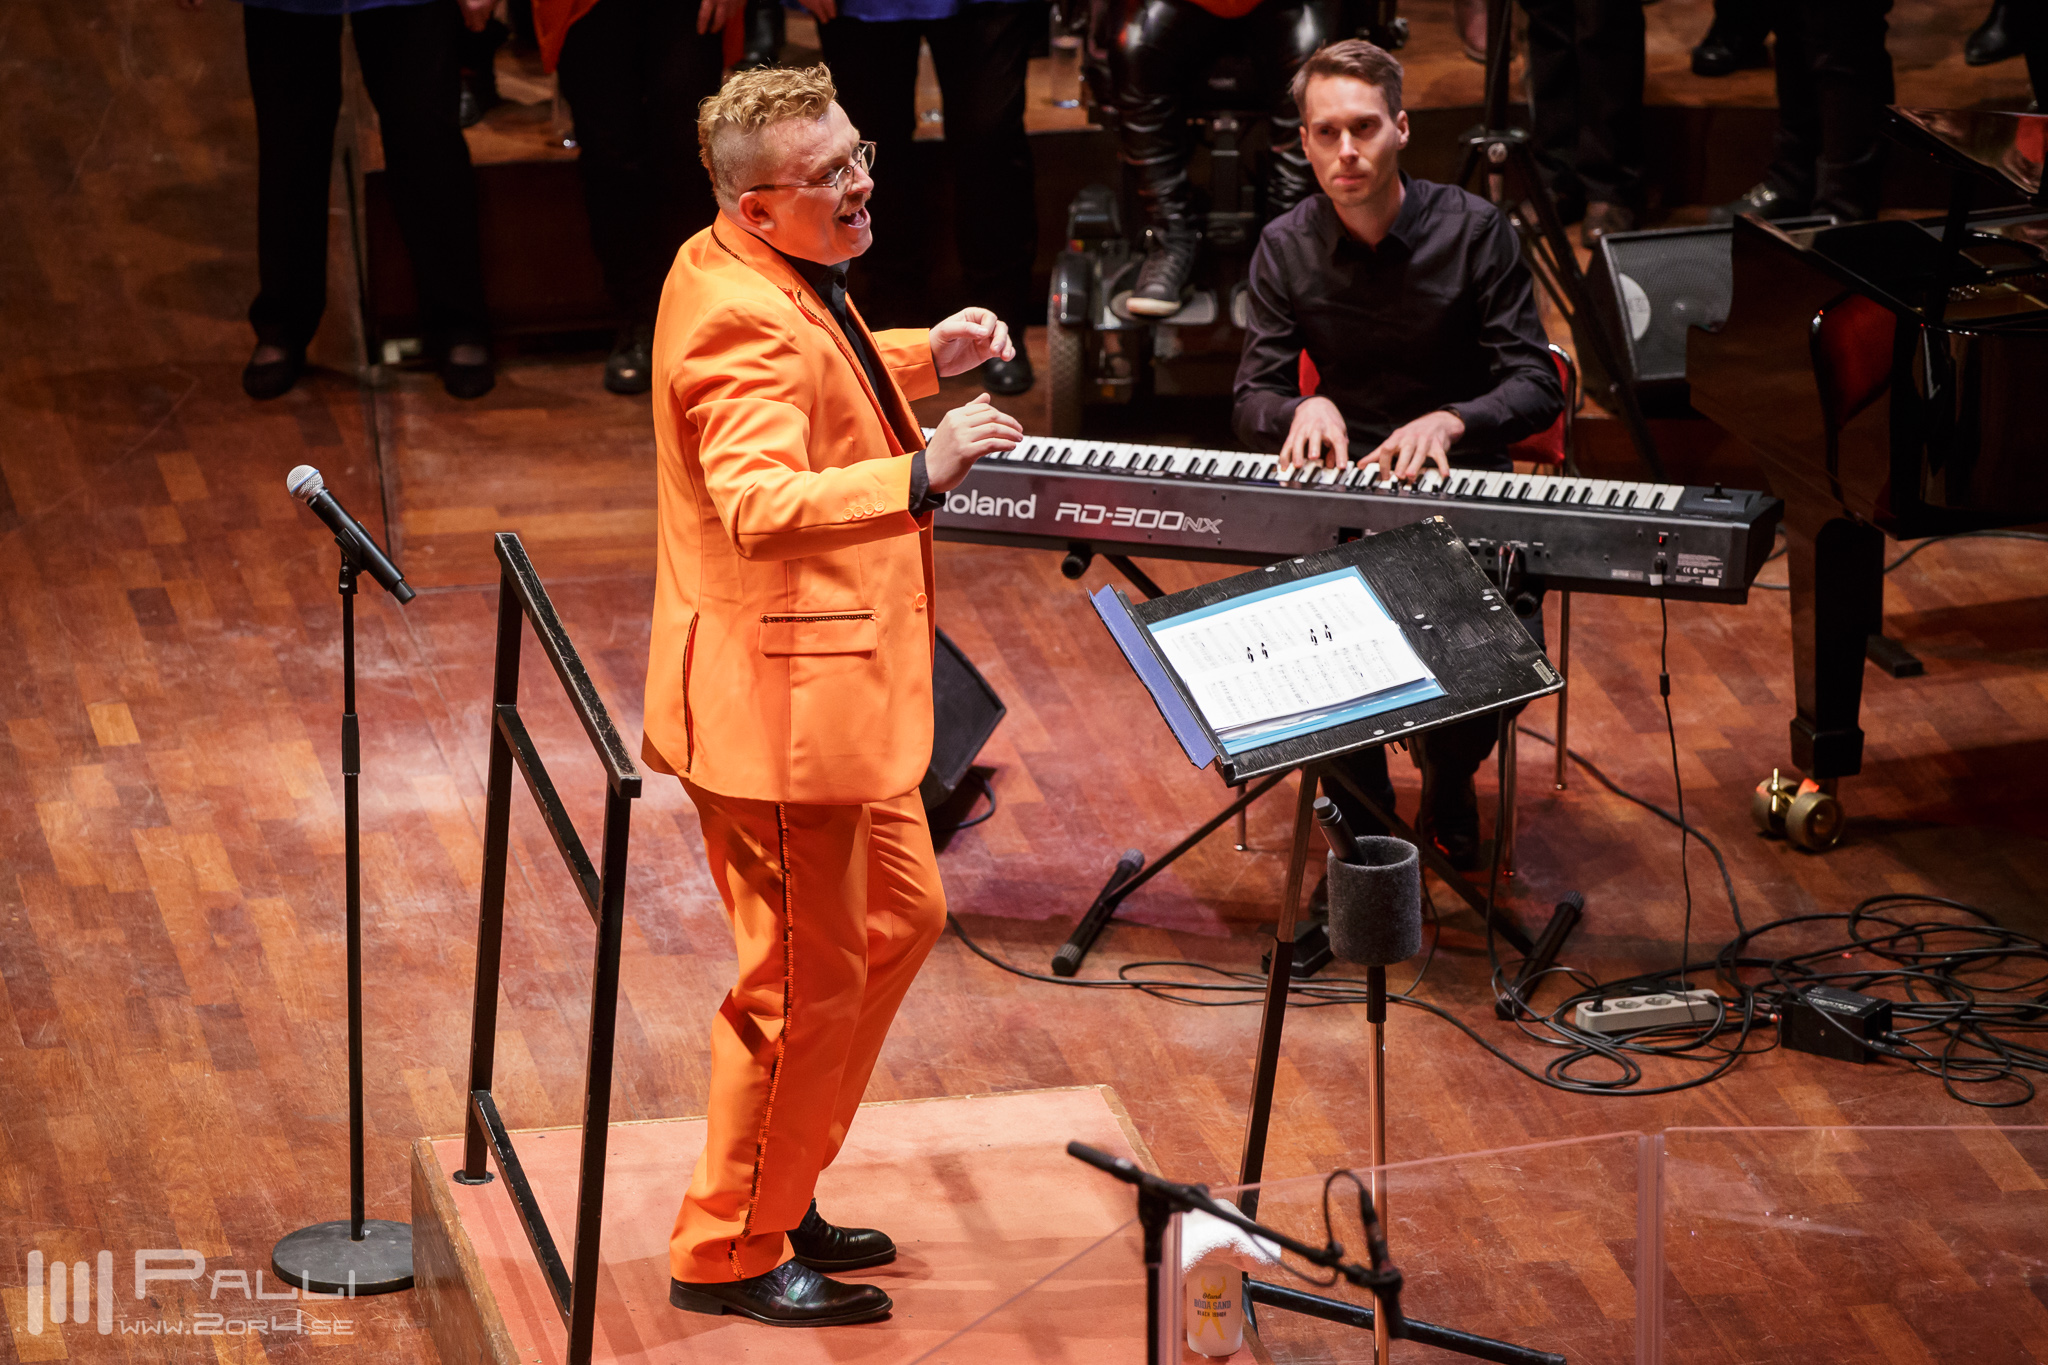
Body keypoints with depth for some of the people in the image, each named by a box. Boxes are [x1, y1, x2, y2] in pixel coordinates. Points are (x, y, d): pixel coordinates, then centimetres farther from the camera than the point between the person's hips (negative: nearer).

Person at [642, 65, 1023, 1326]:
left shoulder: (764, 277, 7)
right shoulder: (744, 322, -25)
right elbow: (760, 506, -39)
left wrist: (924, 358, 12)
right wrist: (922, 478, -49)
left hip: (839, 687, 11)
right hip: (780, 701, -11)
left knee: (900, 918, 23)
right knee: (805, 987, 0)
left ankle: (777, 1198, 35)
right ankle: (728, 1256, 17)